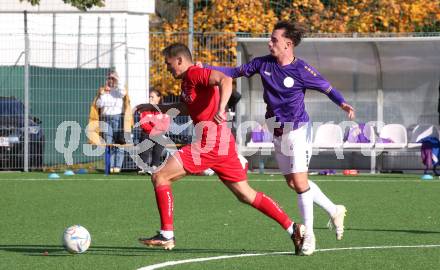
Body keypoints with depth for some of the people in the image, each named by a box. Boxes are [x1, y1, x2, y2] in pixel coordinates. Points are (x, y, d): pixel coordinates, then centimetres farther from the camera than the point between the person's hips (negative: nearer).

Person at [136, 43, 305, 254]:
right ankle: (293, 228, 6)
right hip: (223, 141, 10)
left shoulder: (194, 73, -6)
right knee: (245, 195, 10)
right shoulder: (187, 80, 23)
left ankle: (166, 235, -8)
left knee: (160, 177, -7)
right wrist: (154, 108, 42)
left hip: (211, 140, -10)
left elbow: (225, 80, -25)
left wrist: (221, 109, -39)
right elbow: (185, 107, 43)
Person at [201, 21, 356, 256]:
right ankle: (334, 211, 30)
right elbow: (235, 72, 9)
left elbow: (327, 88, -7)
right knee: (293, 182, 12)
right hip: (278, 133, 7)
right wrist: (204, 68, 1)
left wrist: (343, 104, -26)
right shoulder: (264, 63, 0)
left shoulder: (302, 70, -15)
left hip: (297, 130, -7)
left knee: (299, 182, -10)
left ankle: (308, 235, 2)